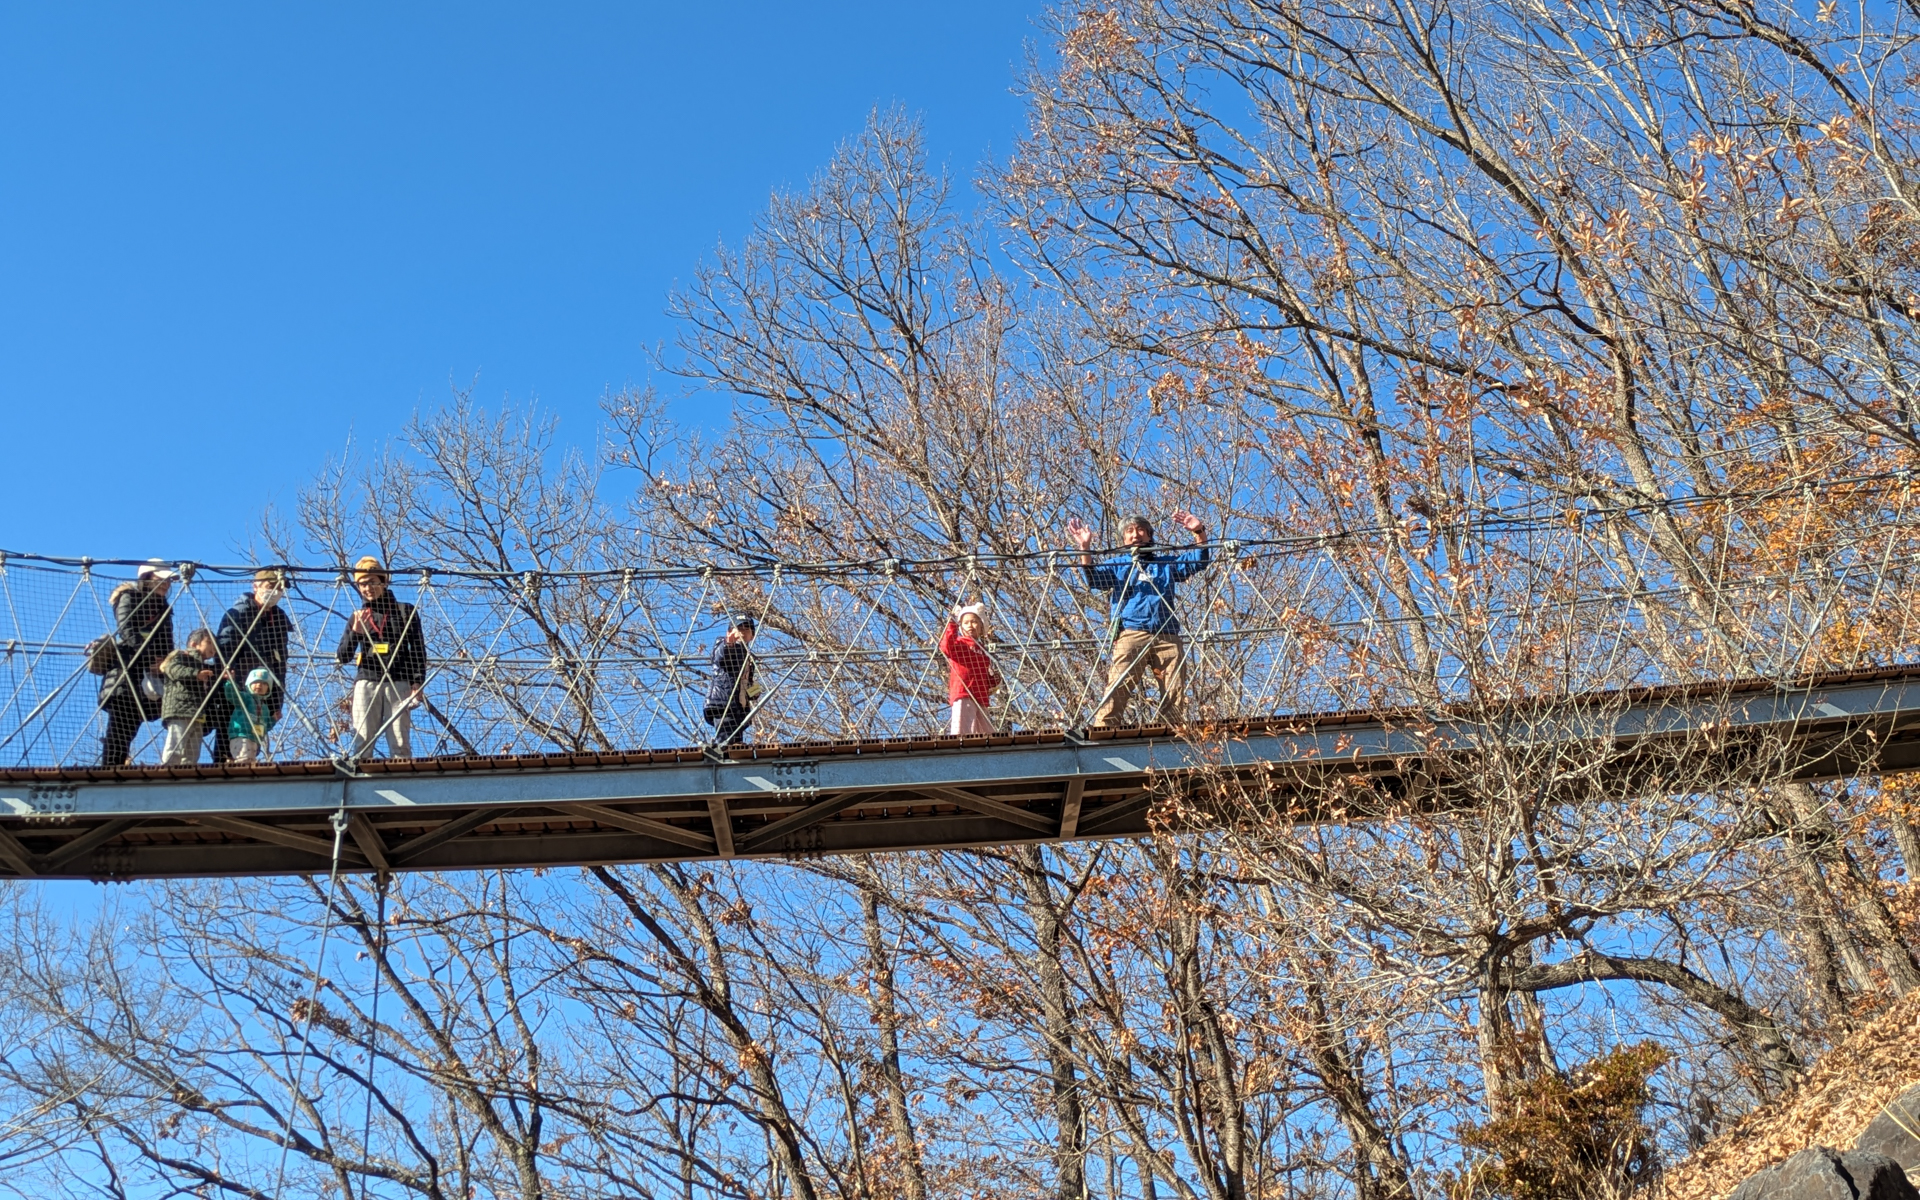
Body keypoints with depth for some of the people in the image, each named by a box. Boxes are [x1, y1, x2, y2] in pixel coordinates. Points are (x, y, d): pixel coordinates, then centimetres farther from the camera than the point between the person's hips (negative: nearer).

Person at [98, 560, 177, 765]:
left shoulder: (162, 608, 22)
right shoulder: (130, 598, 4)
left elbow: (166, 646, 13)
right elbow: (127, 632, -12)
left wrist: (166, 663, -9)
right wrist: (150, 659, -23)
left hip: (147, 678, 6)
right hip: (125, 671, -6)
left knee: (129, 732, 0)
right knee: (119, 731, -12)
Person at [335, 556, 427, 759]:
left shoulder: (405, 612, 10)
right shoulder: (357, 617, 15)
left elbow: (418, 650, 8)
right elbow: (342, 657, 11)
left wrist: (417, 682, -4)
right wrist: (355, 632, -6)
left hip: (399, 682, -2)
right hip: (366, 683, 2)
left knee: (400, 742, -6)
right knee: (362, 741, -5)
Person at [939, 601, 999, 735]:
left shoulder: (981, 649, 24)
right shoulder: (959, 644, 1)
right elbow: (946, 648, -23)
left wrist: (993, 682, 9)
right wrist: (951, 624, -28)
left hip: (981, 698, 8)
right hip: (963, 697, -8)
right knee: (963, 732, -18)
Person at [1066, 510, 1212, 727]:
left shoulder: (1167, 563, 29)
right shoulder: (1116, 565, 24)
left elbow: (1199, 561, 21)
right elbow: (1094, 579, 6)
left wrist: (1199, 532, 3)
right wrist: (1085, 549, -10)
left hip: (1168, 636, 3)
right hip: (1131, 634, -2)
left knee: (1176, 694, -6)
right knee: (1117, 689, -19)